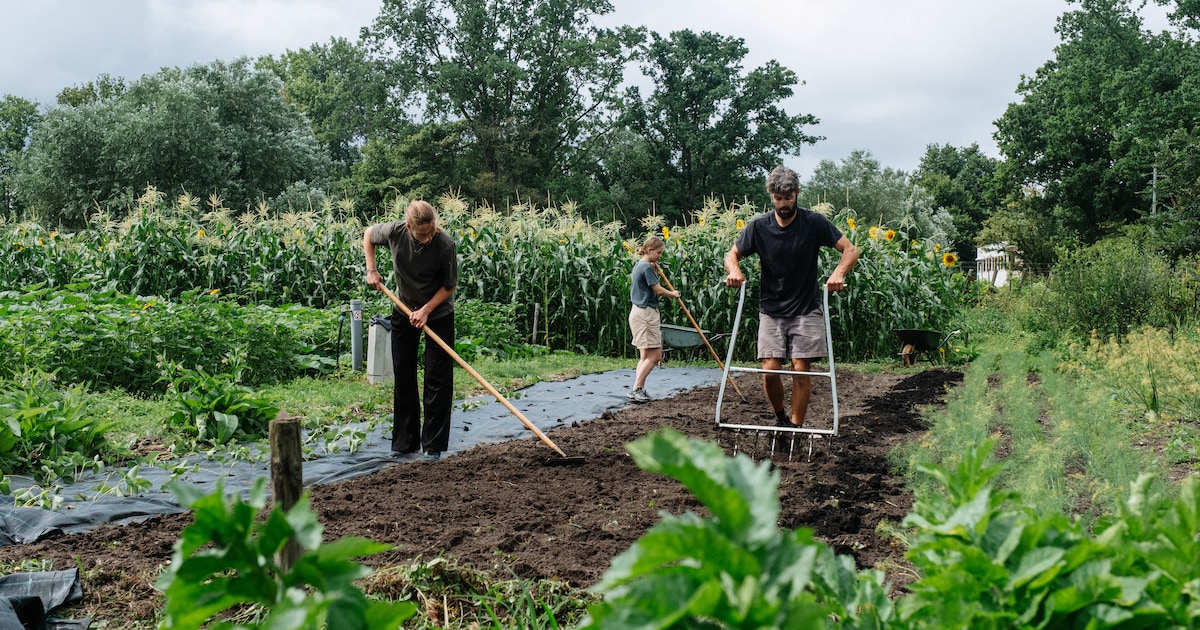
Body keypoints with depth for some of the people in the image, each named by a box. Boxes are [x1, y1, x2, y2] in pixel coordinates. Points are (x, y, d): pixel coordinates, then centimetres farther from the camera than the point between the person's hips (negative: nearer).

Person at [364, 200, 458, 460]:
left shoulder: (446, 245, -27)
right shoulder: (394, 232, -20)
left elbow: (450, 285, -14)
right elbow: (368, 235, 3)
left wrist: (426, 310, -20)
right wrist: (371, 270, -5)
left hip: (439, 313, -3)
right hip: (404, 311, 3)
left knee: (438, 379, -4)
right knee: (403, 376, 7)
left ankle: (434, 445, 4)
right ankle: (405, 442, 18)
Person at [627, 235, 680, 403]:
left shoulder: (638, 265, 16)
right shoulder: (647, 267, -14)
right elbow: (658, 290, -15)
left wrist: (654, 271, 10)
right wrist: (673, 294, 2)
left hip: (639, 312, 10)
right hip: (646, 314, -10)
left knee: (646, 355, 9)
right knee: (654, 355, -10)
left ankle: (639, 389, 7)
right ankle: (636, 389, -11)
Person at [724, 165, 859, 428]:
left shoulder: (814, 223, -7)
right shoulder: (759, 226, -4)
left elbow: (851, 251, -6)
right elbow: (732, 255, 6)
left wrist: (839, 273, -26)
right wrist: (734, 270, -18)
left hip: (806, 310, -1)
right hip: (771, 310, 1)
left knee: (801, 370, -7)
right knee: (770, 370, -8)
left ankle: (796, 428, 4)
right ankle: (780, 418, 18)